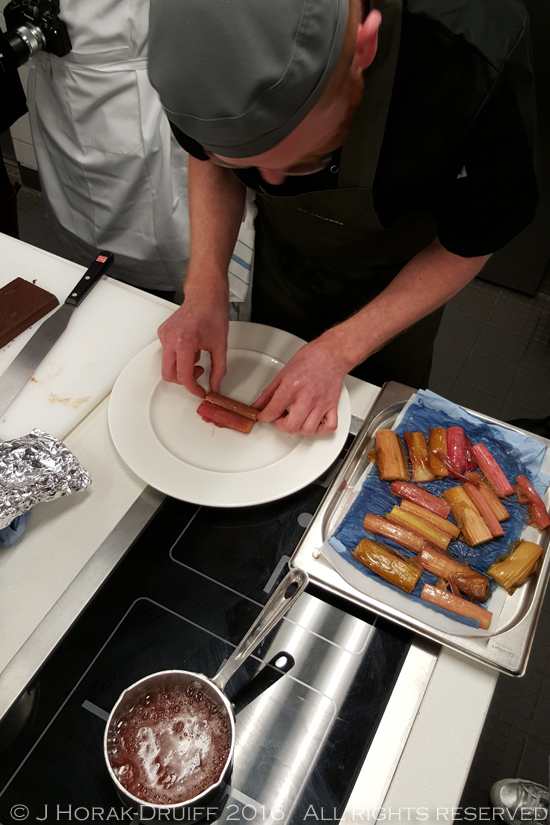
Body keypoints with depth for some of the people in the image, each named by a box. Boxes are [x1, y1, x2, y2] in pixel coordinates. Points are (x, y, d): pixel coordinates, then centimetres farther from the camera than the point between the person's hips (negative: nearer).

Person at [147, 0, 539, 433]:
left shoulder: (477, 72, -41)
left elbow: (468, 246, -24)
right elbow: (210, 159, -10)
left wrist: (339, 350, -29)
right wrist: (206, 287, -25)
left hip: (401, 280, -2)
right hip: (282, 259, 3)